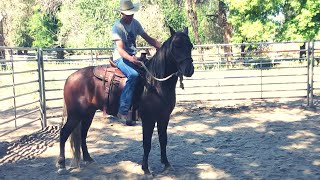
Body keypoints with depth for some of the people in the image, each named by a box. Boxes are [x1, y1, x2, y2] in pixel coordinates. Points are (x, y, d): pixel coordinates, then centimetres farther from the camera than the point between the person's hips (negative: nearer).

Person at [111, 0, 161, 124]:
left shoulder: (135, 23, 7)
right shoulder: (117, 27, -13)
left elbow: (148, 39, 10)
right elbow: (120, 49, -20)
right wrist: (132, 59, -37)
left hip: (133, 58, 7)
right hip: (120, 58, -7)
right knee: (133, 75, -35)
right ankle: (123, 111, -34)